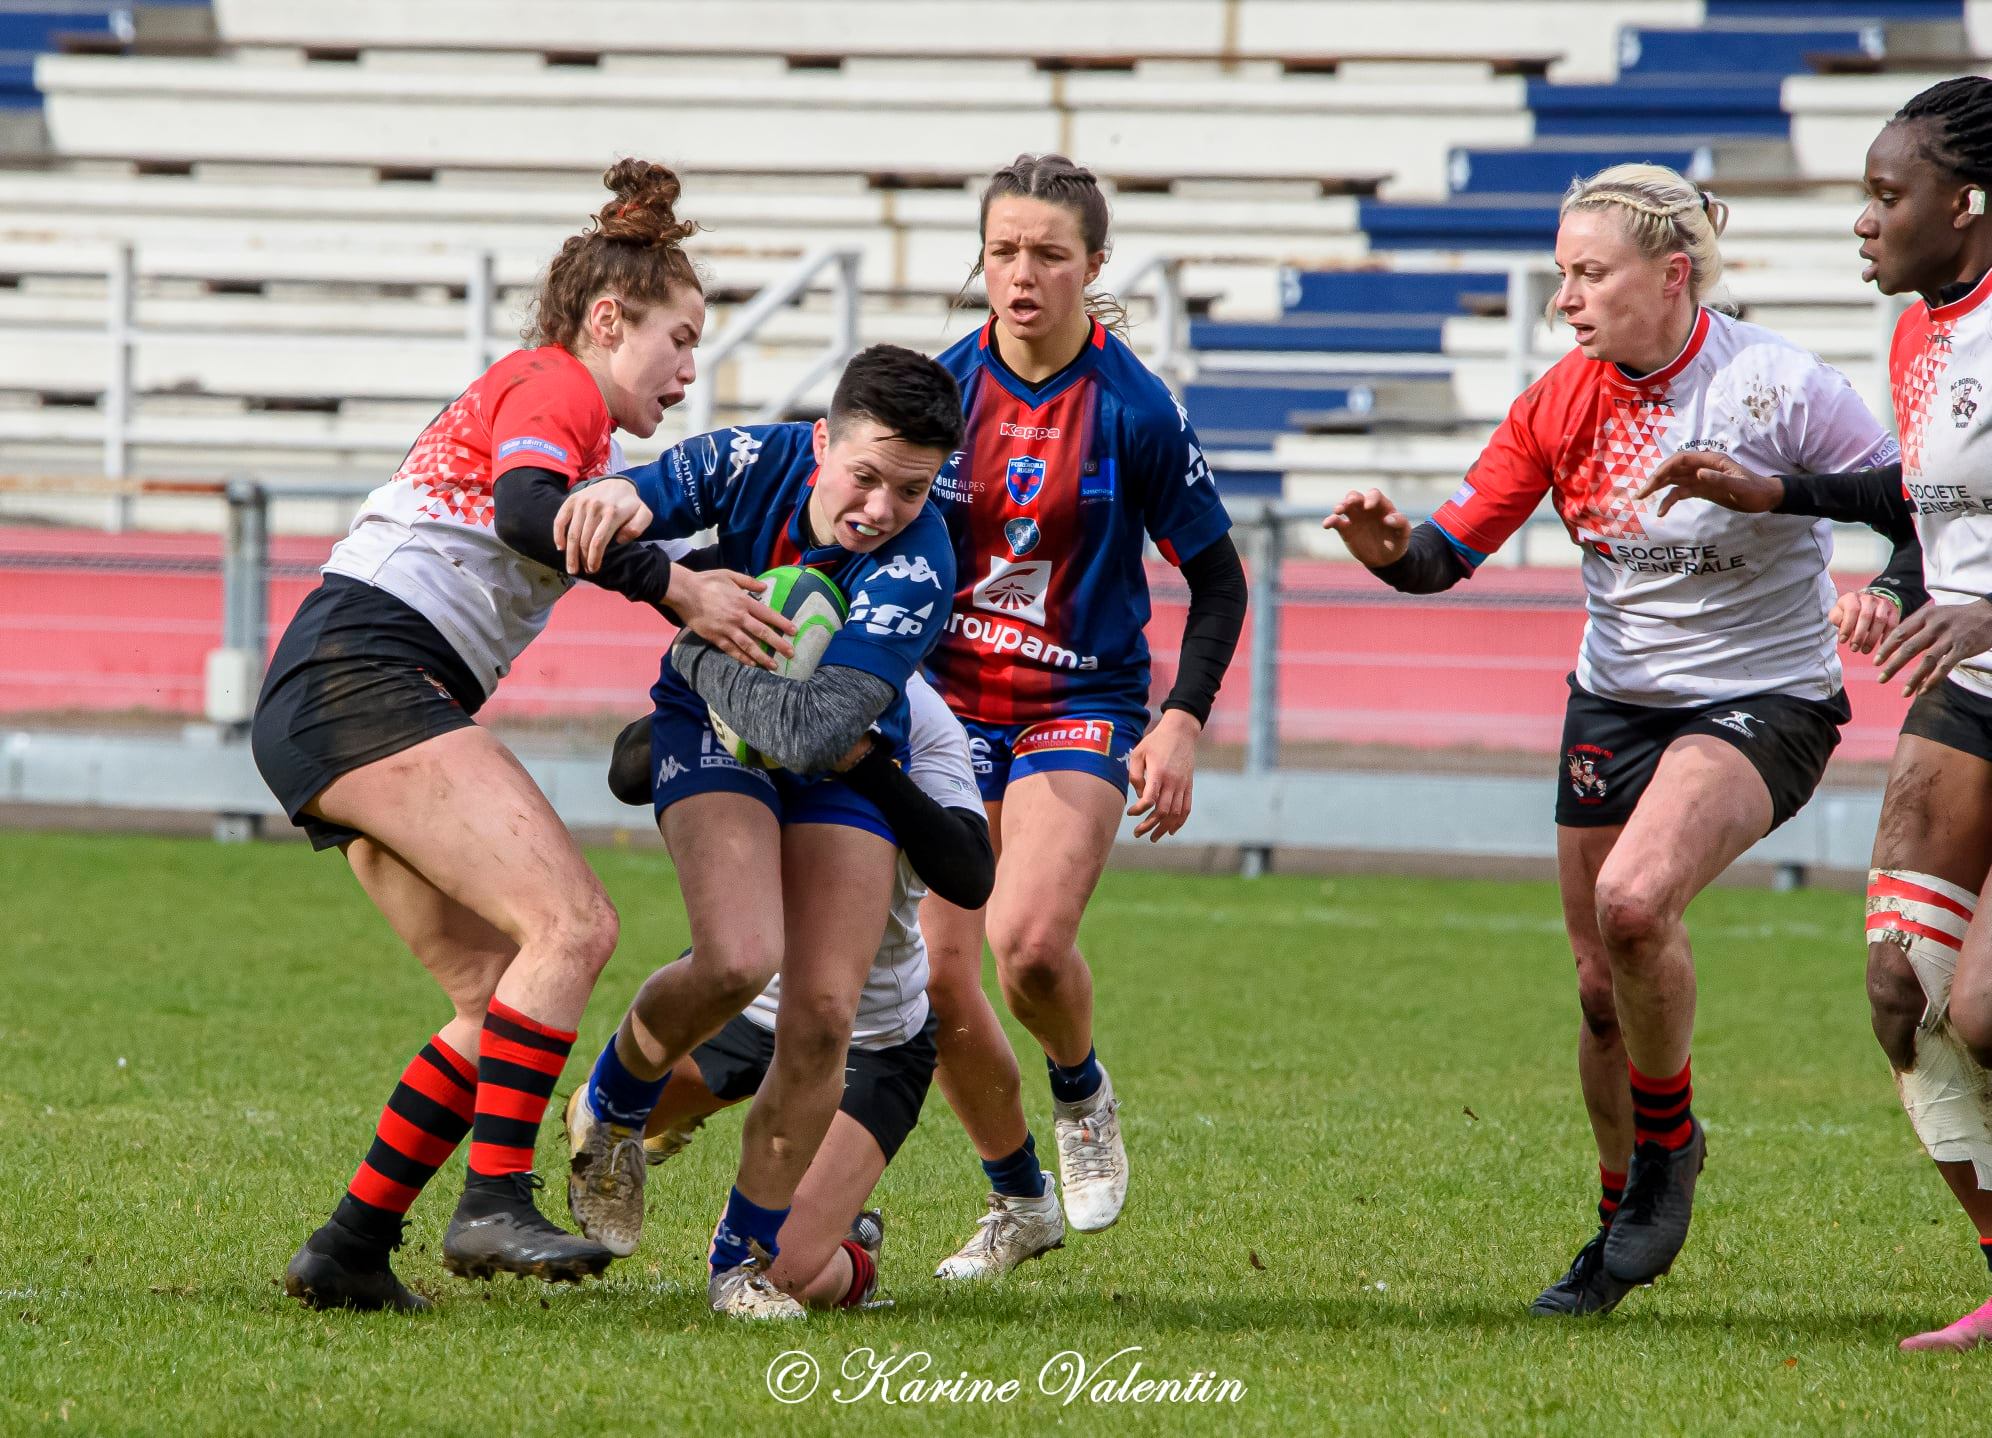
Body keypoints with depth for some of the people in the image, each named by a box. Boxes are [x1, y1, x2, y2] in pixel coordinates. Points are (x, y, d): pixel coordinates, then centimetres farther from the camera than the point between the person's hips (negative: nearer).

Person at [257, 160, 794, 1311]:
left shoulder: (541, 397, 29)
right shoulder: (554, 385, -2)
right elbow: (526, 506, -21)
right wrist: (677, 589, -23)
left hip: (322, 722, 10)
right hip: (362, 679, -10)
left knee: (502, 998, 4)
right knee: (572, 922, -21)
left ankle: (349, 1250, 4)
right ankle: (496, 1205, -28)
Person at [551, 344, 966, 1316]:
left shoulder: (918, 569, -31)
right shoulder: (757, 461, -22)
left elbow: (813, 730, -38)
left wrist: (699, 648, -31)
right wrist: (609, 499, -38)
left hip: (844, 769, 0)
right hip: (710, 738, 0)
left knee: (823, 1015, -11)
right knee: (739, 958, -25)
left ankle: (746, 1256, 9)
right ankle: (611, 1109, 6)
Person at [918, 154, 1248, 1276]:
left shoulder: (1135, 408, -8)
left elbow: (1218, 578, 0)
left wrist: (1183, 722, -10)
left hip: (1083, 709, -3)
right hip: (951, 708, 3)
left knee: (1029, 942, -25)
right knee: (936, 979, -5)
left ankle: (1083, 1092, 9)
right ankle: (1021, 1200, 18)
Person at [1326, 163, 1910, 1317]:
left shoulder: (1777, 388, -17)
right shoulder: (1561, 404, -3)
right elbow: (1454, 550, 0)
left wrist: (1886, 596, -33)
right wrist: (1392, 548, -23)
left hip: (1763, 702, -6)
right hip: (1616, 700, 6)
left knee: (1634, 902, -30)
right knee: (1605, 987, 8)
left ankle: (1670, 1141, -5)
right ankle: (1625, 1227, 29)